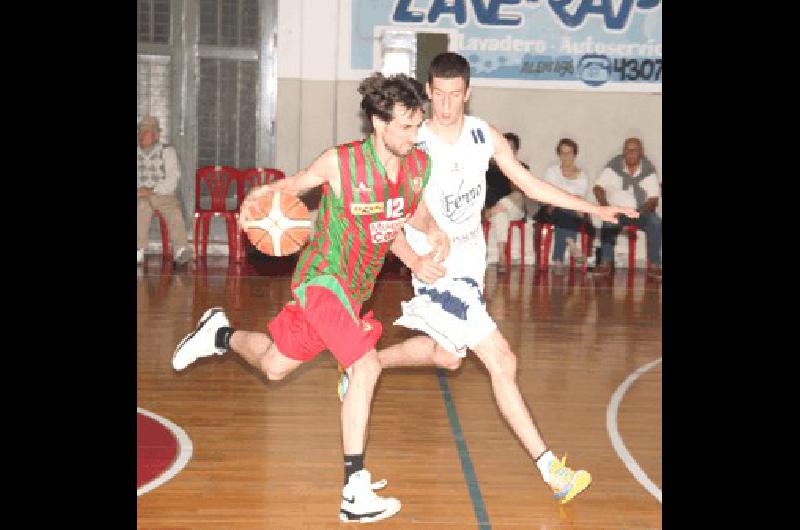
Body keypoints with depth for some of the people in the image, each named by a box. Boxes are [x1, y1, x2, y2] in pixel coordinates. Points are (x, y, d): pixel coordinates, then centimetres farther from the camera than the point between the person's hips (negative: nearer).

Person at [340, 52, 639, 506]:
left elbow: (530, 184, 5)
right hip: (437, 268, -7)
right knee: (502, 362, -11)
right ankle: (550, 467, -3)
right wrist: (416, 259, -30)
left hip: (471, 262, 7)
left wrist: (595, 209, 1)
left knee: (446, 355, 23)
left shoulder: (486, 136, -4)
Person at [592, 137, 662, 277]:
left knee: (656, 223, -28)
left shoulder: (649, 170, 2)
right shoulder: (613, 167, 1)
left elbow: (654, 198, -1)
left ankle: (654, 265, -24)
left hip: (641, 212, 1)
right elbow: (598, 187, -2)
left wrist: (640, 210, -20)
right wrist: (604, 205, -20)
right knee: (609, 222, -34)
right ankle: (606, 262, -28)